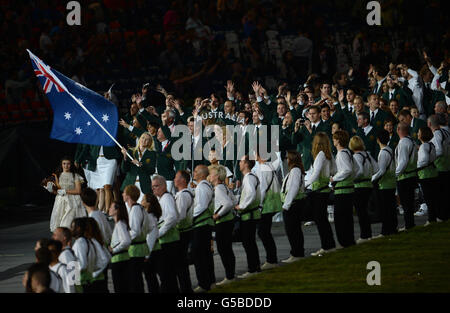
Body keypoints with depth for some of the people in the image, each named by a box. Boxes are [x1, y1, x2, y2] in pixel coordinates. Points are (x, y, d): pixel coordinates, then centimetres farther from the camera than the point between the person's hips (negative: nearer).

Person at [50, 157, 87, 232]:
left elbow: (78, 191, -4)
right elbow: (57, 189, 8)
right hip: (60, 201, 2)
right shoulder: (58, 175, 10)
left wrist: (65, 191, -11)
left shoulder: (75, 176, 2)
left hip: (72, 202, -2)